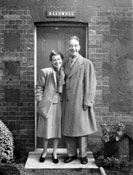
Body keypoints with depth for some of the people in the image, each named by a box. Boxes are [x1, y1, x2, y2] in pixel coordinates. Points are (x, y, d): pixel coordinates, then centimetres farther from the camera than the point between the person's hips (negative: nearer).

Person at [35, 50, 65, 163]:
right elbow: (40, 87, 0)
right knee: (46, 128, 6)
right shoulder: (45, 71, -1)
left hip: (59, 104, 2)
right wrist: (40, 102, -4)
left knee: (57, 128, 8)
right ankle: (44, 151, 26)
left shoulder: (64, 73, 8)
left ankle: (54, 153, 24)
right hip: (47, 104, -2)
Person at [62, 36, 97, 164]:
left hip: (80, 102, -4)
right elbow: (63, 82, 12)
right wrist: (62, 99, 5)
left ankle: (83, 155, 21)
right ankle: (71, 153, 24)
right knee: (68, 129, 9)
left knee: (81, 128, 5)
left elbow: (91, 83, -7)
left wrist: (87, 101, -12)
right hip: (67, 102, 4)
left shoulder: (86, 63, -4)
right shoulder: (65, 64, 10)